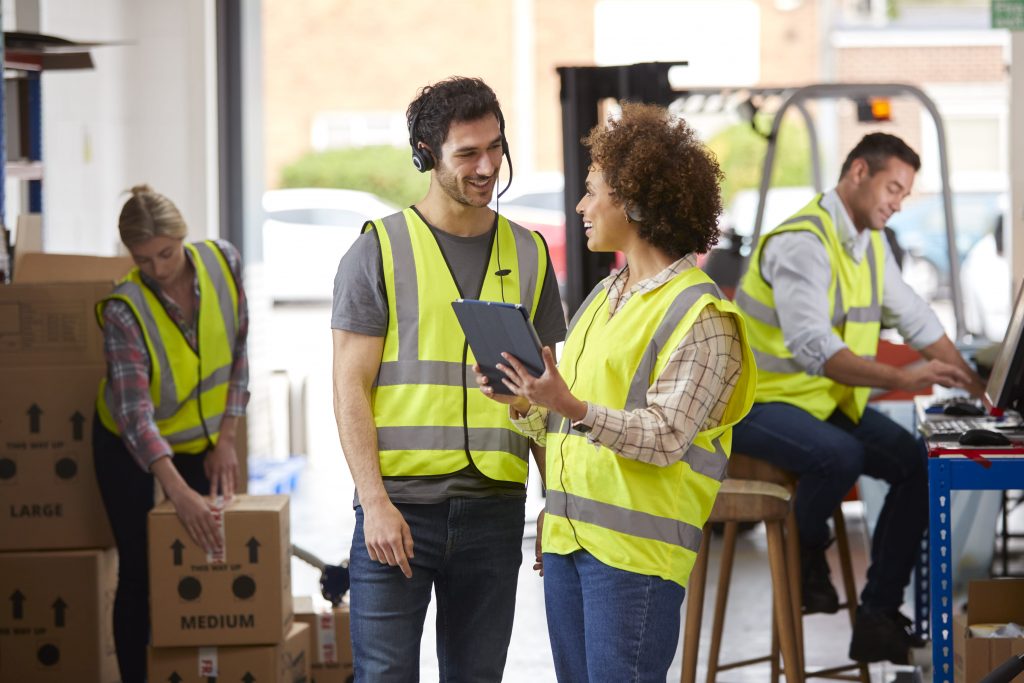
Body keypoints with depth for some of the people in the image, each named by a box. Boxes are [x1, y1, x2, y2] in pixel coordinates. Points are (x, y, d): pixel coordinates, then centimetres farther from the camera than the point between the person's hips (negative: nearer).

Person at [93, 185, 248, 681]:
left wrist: (226, 439, -9)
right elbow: (134, 412, -35)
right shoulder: (124, 310, -27)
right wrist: (179, 493, -45)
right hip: (130, 448, -3)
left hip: (203, 438, 3)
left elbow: (237, 351, -4)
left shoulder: (222, 261, -16)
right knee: (139, 571, -1)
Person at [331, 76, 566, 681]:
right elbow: (351, 389, -4)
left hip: (494, 510, 3)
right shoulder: (379, 250, 0)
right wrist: (375, 502, -13)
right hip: (399, 506, -3)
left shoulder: (528, 255, 11)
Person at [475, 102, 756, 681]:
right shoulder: (603, 298, 18)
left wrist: (575, 410, -30)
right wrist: (523, 404, -1)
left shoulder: (700, 315, -8)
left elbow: (666, 438, -17)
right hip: (567, 535, 8)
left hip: (635, 546, -8)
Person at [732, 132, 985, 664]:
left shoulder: (870, 243, 8)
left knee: (918, 464, -9)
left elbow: (917, 320, 13)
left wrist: (976, 389, 3)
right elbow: (811, 346, -34)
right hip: (761, 400, -9)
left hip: (831, 399, 9)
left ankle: (877, 620, -7)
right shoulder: (801, 243, -22)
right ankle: (805, 554, -5)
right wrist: (902, 378, -41)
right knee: (841, 456, -36)